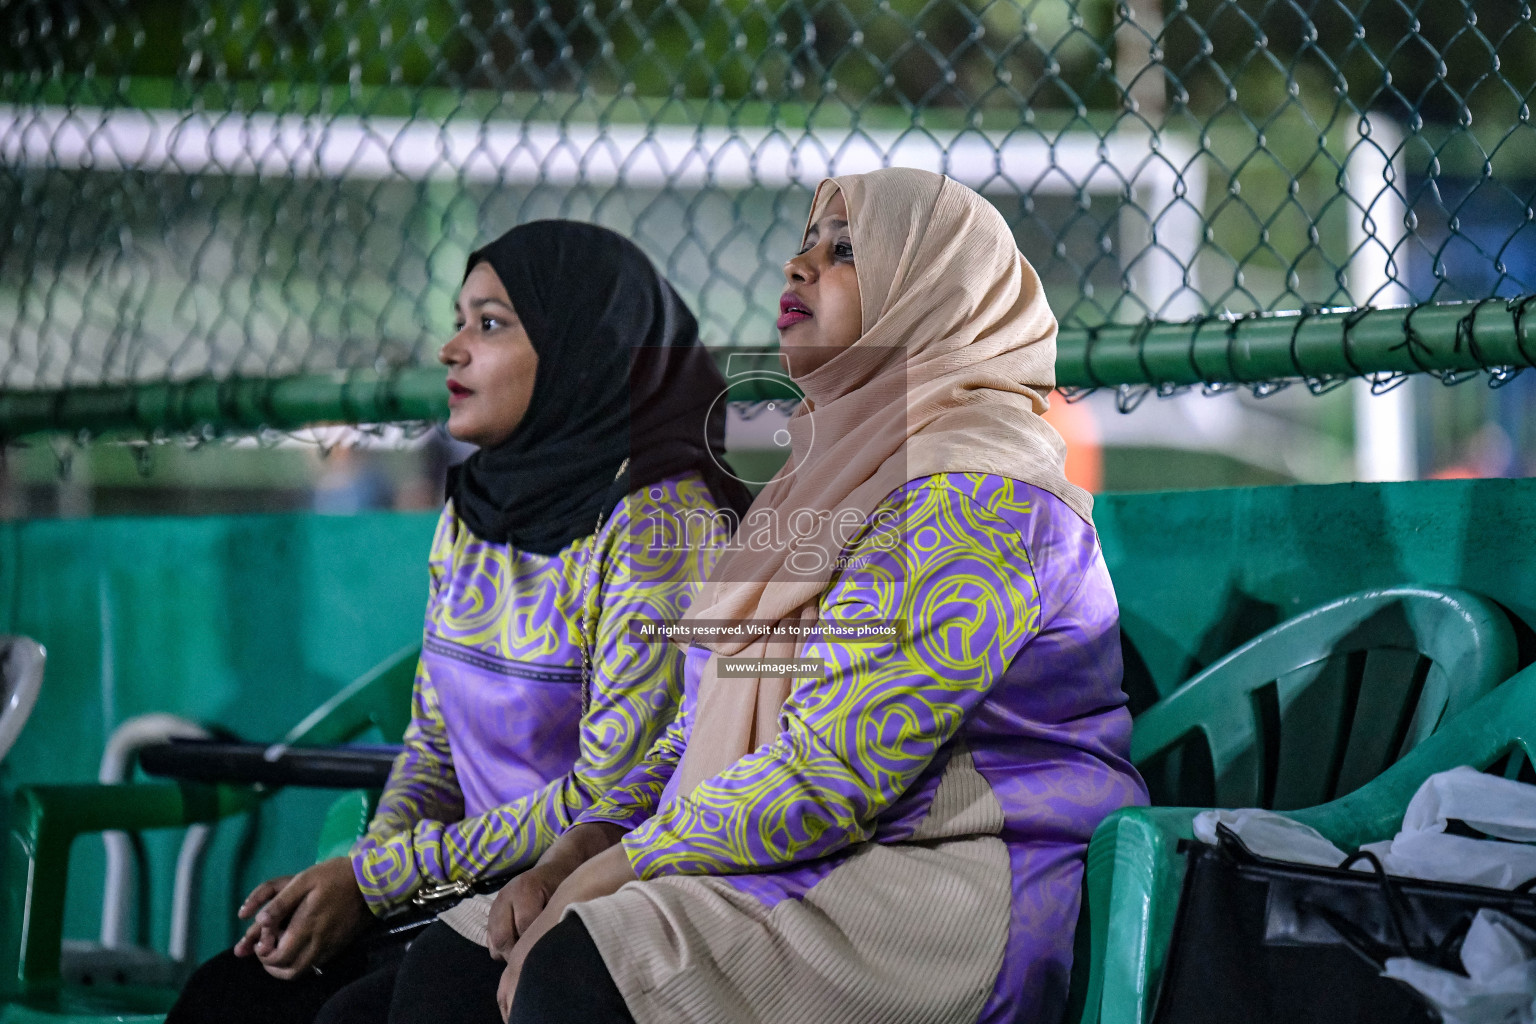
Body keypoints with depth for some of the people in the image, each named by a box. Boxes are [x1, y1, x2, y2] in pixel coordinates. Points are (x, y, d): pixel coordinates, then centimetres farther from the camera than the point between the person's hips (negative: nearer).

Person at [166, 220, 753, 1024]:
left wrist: (377, 876, -14)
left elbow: (613, 796, -18)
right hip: (484, 890, 7)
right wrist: (358, 872, -5)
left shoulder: (661, 525, -15)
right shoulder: (471, 515, 11)